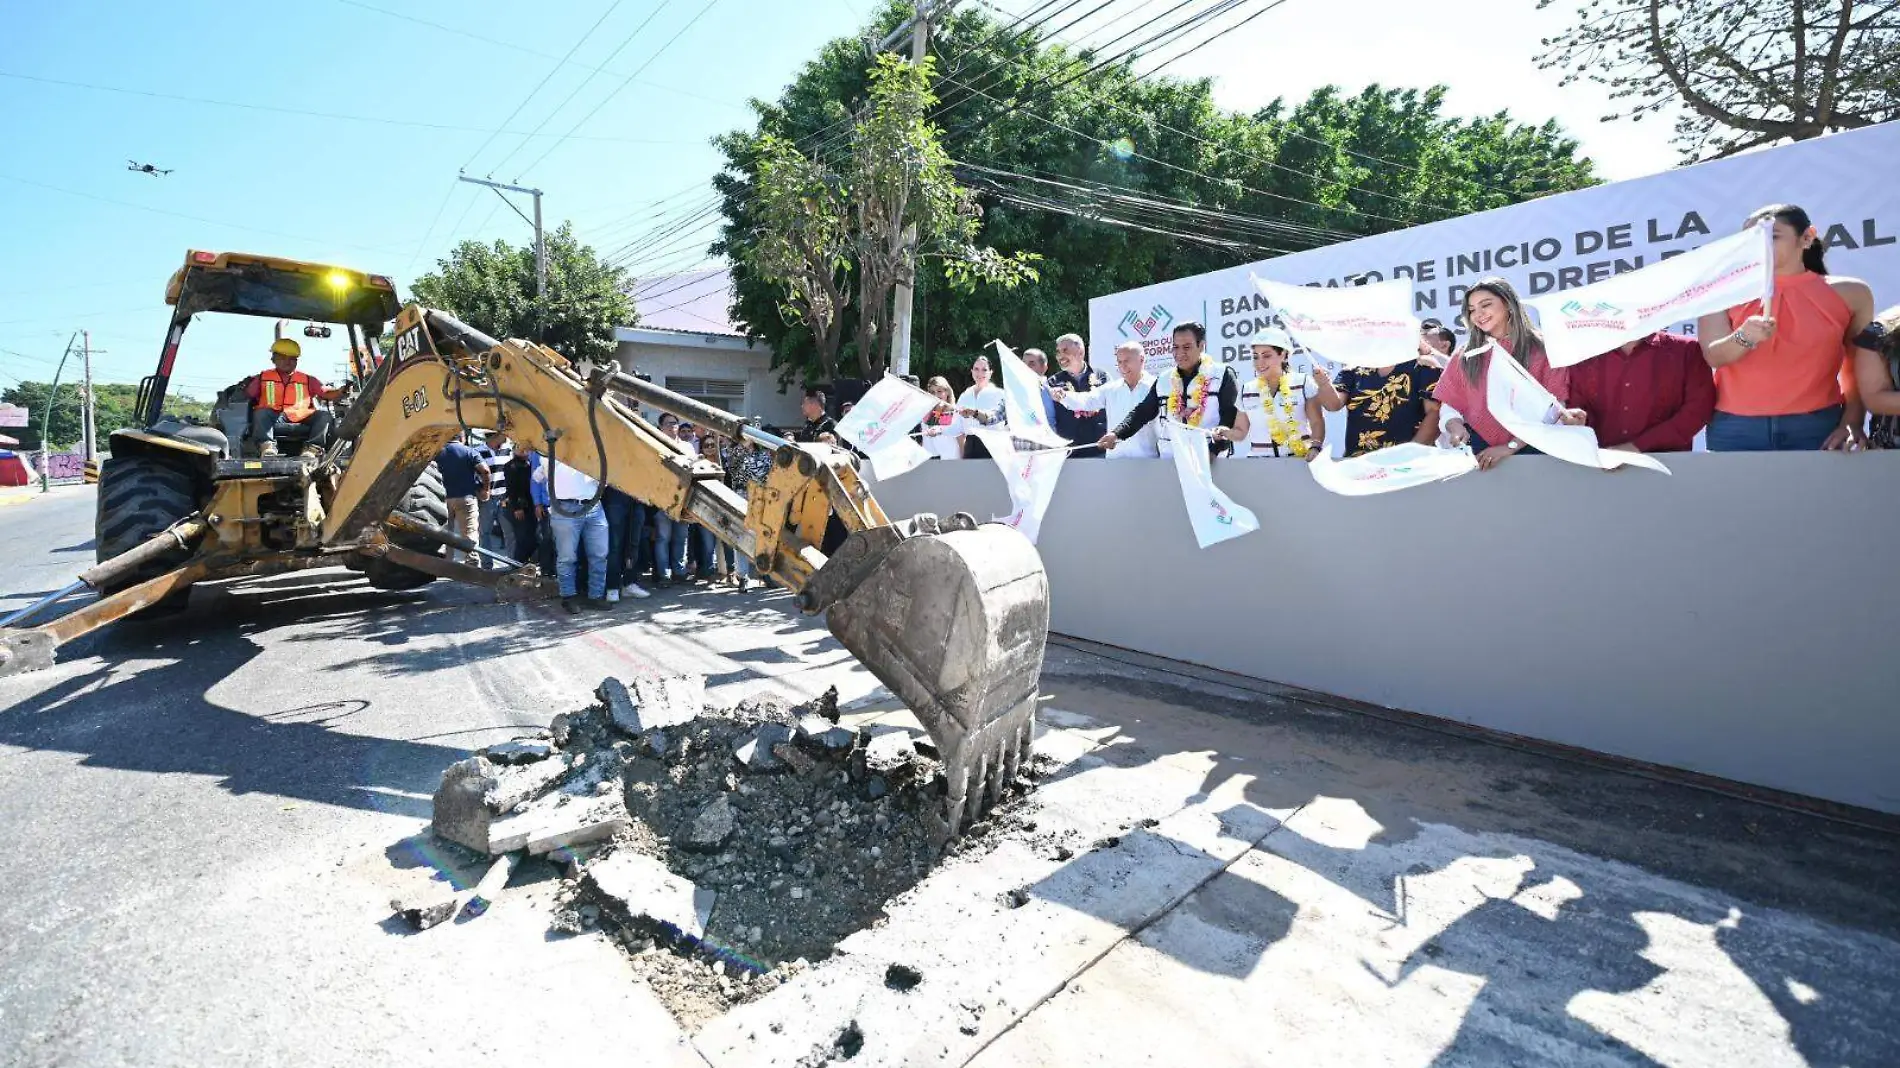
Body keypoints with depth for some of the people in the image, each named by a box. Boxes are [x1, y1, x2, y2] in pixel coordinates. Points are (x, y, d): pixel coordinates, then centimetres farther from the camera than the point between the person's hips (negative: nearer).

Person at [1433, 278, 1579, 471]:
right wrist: (1457, 429, -11)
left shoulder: (1542, 348, 5)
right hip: (1476, 449, 2)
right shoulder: (1466, 355, 13)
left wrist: (1511, 447, -14)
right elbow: (1450, 406, 10)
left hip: (1526, 450, -1)